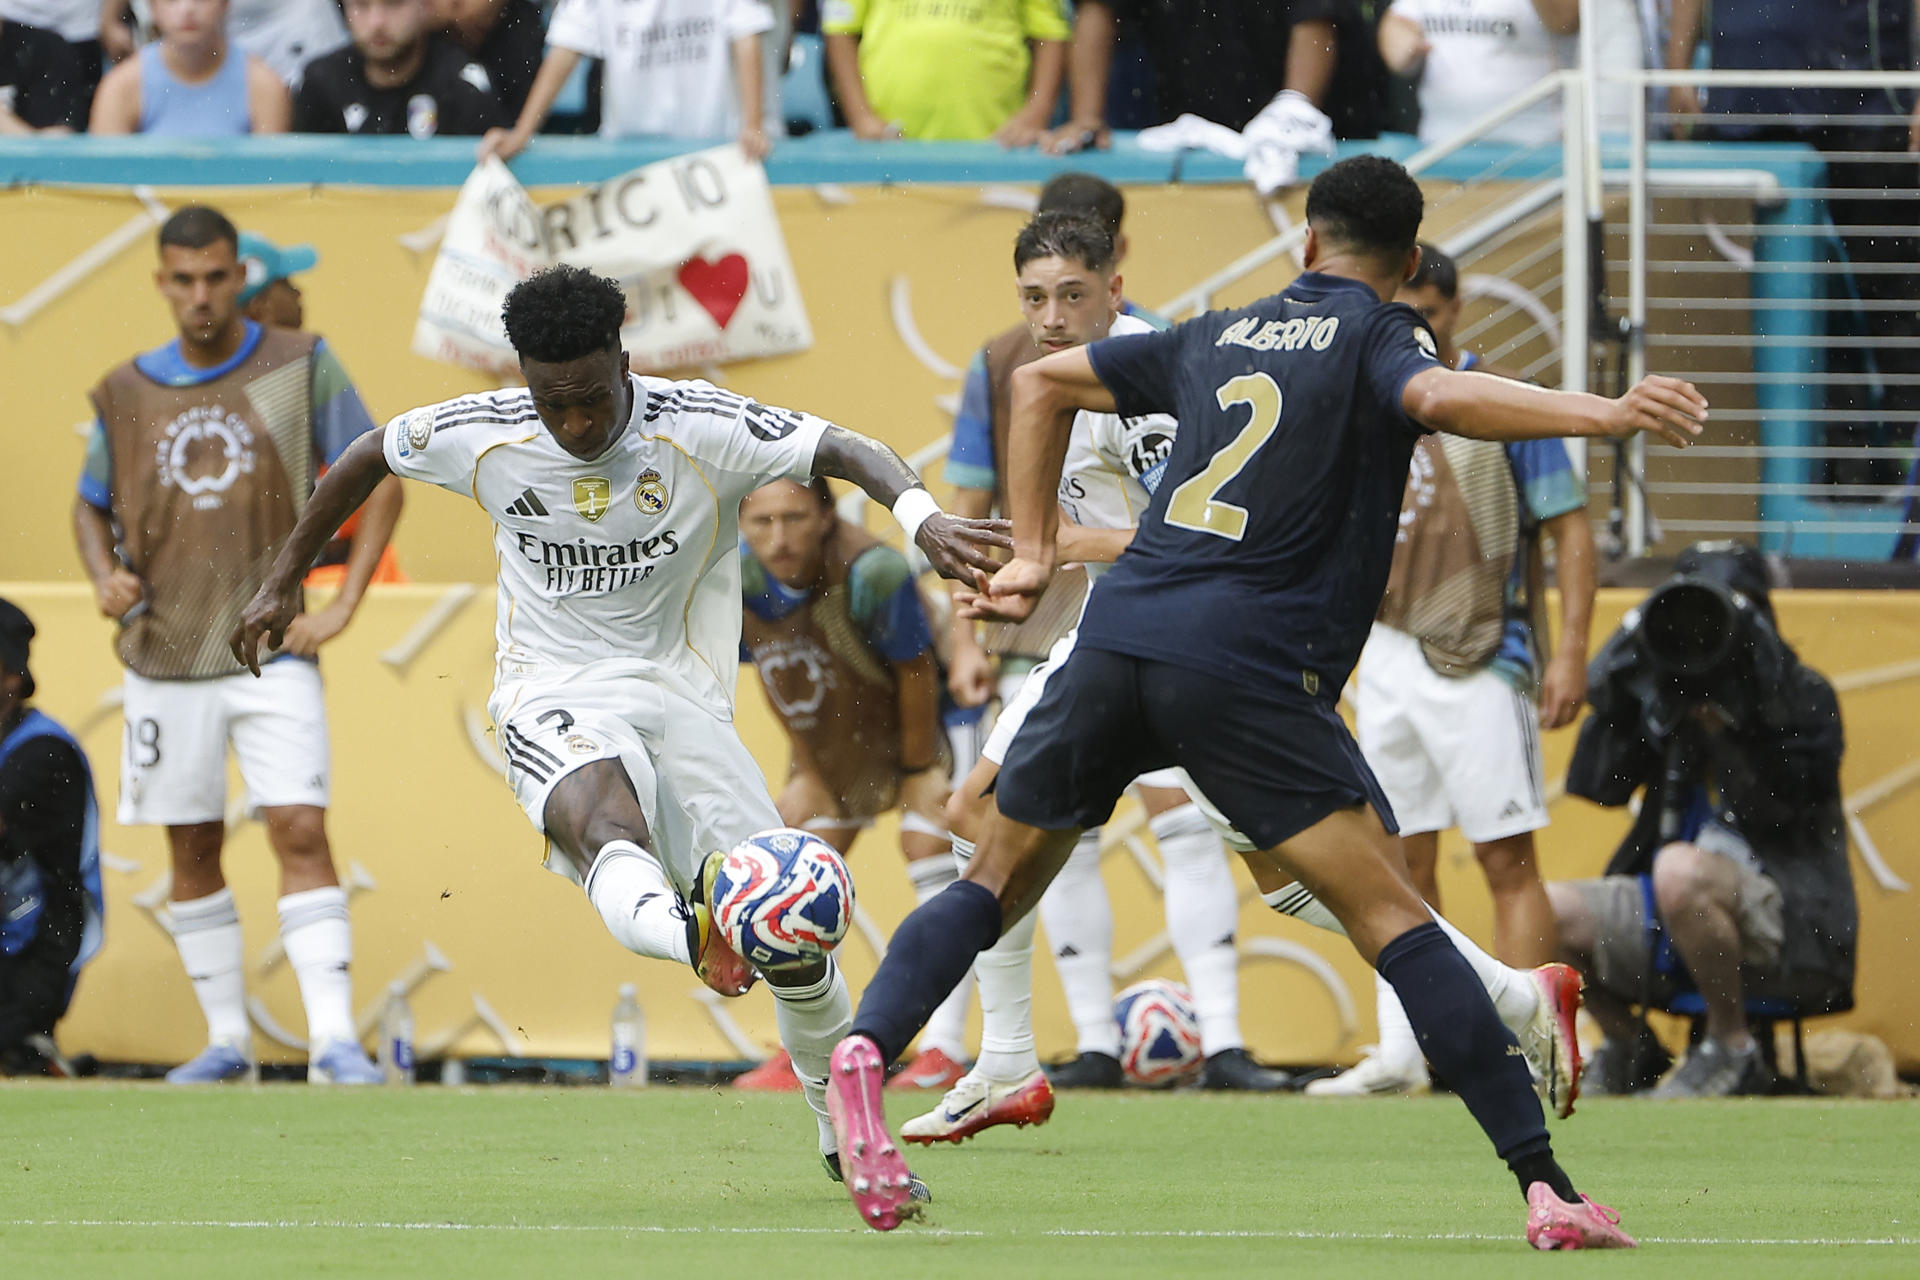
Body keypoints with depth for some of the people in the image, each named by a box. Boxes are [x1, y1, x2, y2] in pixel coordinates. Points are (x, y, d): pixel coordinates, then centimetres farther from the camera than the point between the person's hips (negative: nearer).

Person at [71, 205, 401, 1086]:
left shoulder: (299, 367, -2)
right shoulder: (128, 394, 4)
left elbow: (380, 481, 2)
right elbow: (90, 505, 17)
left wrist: (343, 605, -7)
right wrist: (106, 580, -4)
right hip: (165, 661, 3)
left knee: (301, 831, -14)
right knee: (192, 849, 7)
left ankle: (333, 1037, -18)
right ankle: (225, 1038, 17)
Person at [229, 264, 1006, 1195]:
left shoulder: (702, 428, -10)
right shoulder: (484, 436, -3)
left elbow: (843, 451, -20)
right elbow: (370, 456, 16)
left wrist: (919, 515, -42)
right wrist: (284, 582, 24)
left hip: (681, 693, 1)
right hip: (555, 698, -1)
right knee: (606, 823, -38)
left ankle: (845, 1125, 18)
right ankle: (684, 935, -74)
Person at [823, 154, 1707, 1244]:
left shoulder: (1220, 337, 23)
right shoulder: (1379, 335, 6)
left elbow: (1044, 380, 32)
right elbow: (1440, 397, -17)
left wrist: (1035, 550, 35)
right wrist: (1607, 414, -24)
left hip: (1118, 635, 5)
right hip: (1247, 670, -5)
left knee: (998, 883, 19)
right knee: (1391, 915, -6)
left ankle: (864, 1050, -5)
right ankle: (1546, 1187, -12)